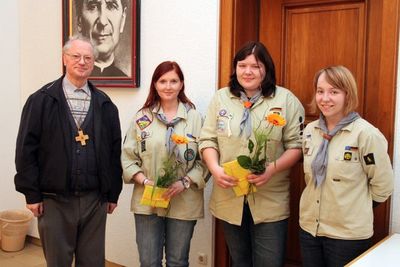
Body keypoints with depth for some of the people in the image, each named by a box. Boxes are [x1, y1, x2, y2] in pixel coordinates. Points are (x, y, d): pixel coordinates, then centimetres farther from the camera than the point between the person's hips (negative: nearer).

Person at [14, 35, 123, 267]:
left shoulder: (105, 104, 7)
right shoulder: (42, 100, -1)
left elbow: (115, 150, 9)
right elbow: (26, 149, -3)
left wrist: (113, 193, 8)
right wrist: (32, 194, -6)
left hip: (95, 200, 3)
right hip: (54, 200, -2)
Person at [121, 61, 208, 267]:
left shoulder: (195, 117, -3)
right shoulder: (142, 117, 1)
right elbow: (128, 157, 2)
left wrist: (185, 182, -14)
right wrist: (145, 181, -12)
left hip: (184, 203, 0)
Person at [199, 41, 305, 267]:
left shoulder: (285, 99, -4)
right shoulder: (221, 98, 5)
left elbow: (296, 145, -5)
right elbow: (208, 139, 4)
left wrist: (272, 169, -21)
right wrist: (215, 168, -14)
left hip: (270, 202, -2)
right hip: (229, 198, 3)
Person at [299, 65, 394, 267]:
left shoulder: (366, 134, -14)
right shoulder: (310, 130, 3)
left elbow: (383, 186, -8)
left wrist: (355, 206, 2)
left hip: (348, 234, -5)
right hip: (309, 227, 5)